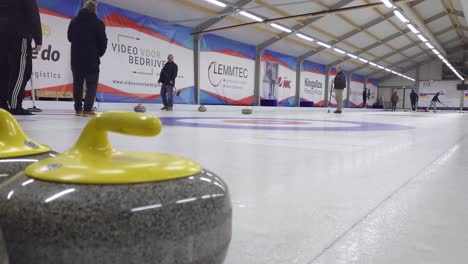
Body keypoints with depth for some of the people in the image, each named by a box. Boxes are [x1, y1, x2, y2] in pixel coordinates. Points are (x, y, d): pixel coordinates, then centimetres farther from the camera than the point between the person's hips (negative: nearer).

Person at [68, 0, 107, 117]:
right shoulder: (98, 23, -9)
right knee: (92, 84, -1)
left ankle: (78, 108, 14)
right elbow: (103, 42, -7)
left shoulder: (74, 21, 8)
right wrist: (99, 53, 9)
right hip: (92, 59, -5)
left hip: (76, 58, 5)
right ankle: (87, 109, -11)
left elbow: (70, 38, 17)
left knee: (77, 83, 12)